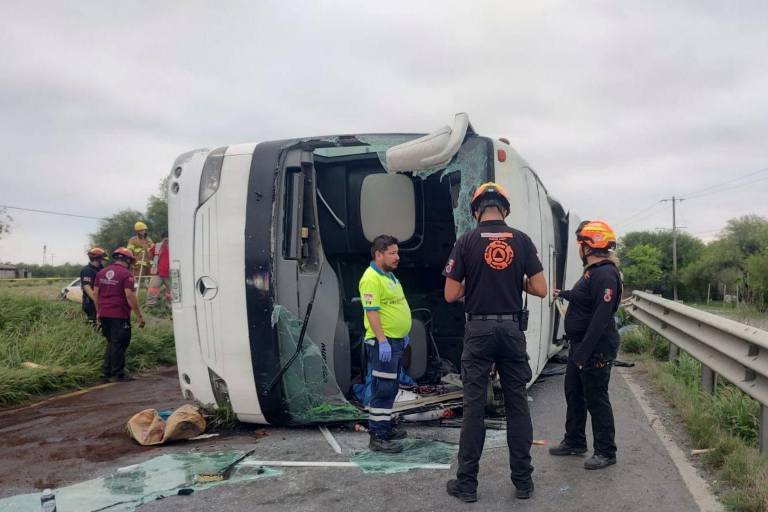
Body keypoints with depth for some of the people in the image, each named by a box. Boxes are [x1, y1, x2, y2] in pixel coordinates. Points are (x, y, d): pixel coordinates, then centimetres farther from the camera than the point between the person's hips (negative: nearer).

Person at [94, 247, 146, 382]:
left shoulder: (101, 272, 12)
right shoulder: (126, 274, -10)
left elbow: (95, 293, 14)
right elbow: (129, 295, -18)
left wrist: (98, 312, 22)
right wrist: (139, 315, -15)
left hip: (104, 314, 7)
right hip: (119, 315, -7)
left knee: (111, 342, 21)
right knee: (119, 344, 2)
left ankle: (106, 370, 22)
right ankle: (117, 374, 6)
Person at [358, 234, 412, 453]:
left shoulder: (389, 275, 16)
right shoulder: (371, 279, -17)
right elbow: (372, 312, -22)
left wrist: (403, 333, 24)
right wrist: (382, 341, -26)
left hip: (396, 341, 10)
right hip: (383, 343, -10)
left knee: (391, 388, 18)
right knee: (383, 389, -8)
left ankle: (386, 426, 29)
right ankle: (377, 437, -4)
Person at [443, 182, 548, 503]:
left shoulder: (467, 241, -5)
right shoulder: (521, 240, 0)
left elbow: (451, 294, -5)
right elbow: (540, 290, -1)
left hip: (479, 330, -2)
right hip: (512, 330, 2)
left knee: (474, 407, 4)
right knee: (517, 405, 10)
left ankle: (467, 483, 12)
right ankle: (523, 481, 18)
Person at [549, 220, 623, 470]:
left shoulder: (605, 275, -22)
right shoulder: (592, 271, 12)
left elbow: (601, 317, -27)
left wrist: (584, 352, -27)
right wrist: (563, 294, 46)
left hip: (595, 348, -11)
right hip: (580, 345, 11)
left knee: (596, 400, -1)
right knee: (574, 393, 19)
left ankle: (606, 452, 12)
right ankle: (574, 442, 33)